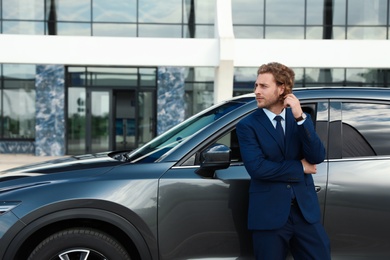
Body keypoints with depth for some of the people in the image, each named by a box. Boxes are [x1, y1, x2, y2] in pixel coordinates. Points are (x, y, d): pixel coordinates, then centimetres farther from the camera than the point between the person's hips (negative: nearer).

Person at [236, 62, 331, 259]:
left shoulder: (302, 119, 6)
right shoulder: (247, 125, -5)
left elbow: (317, 157, -7)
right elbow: (256, 168, -17)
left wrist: (300, 118, -16)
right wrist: (299, 167, -9)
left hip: (305, 209, 3)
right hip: (268, 213, -3)